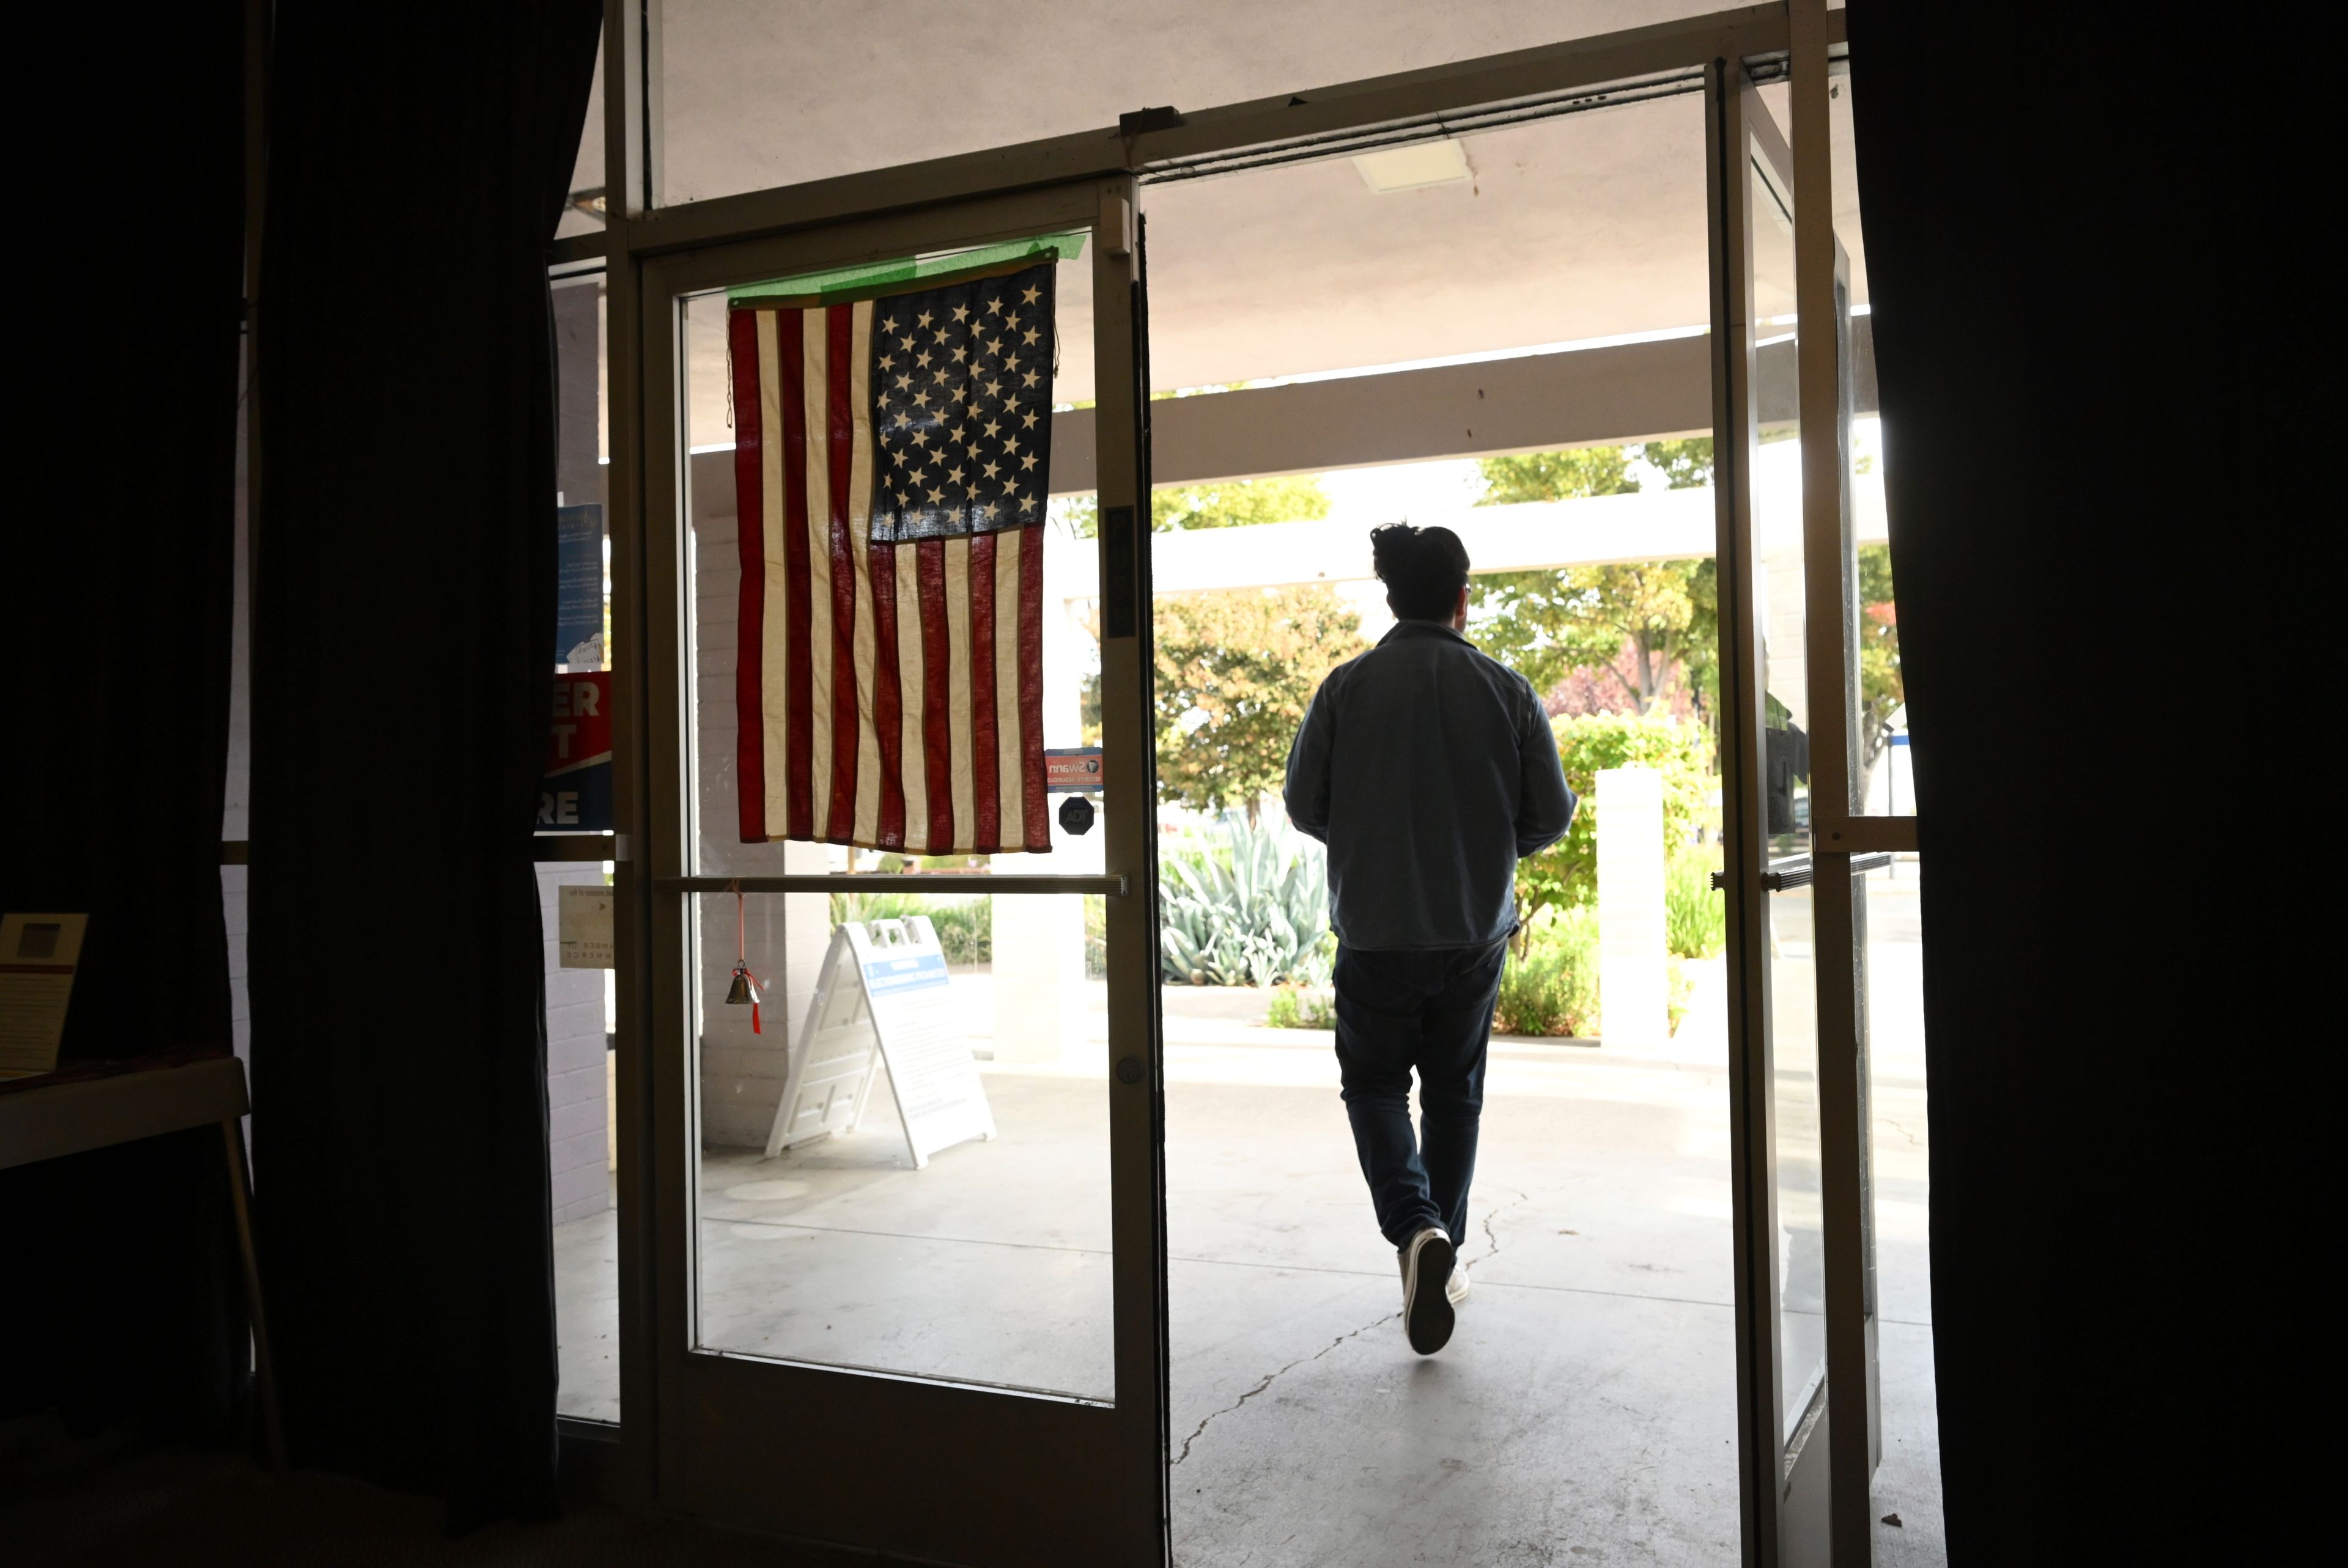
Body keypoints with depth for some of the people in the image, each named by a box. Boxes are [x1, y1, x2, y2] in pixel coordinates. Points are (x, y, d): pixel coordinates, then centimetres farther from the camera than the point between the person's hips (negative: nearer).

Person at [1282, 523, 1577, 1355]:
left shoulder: (1347, 687, -7)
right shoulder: (1505, 690, -5)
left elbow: (1304, 804, -4)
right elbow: (1551, 813, -3)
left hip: (1374, 928, -1)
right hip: (1476, 929, 1)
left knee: (1374, 1083, 14)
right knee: (1455, 1092, 17)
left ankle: (1416, 1228, -9)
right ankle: (1444, 1256, 24)